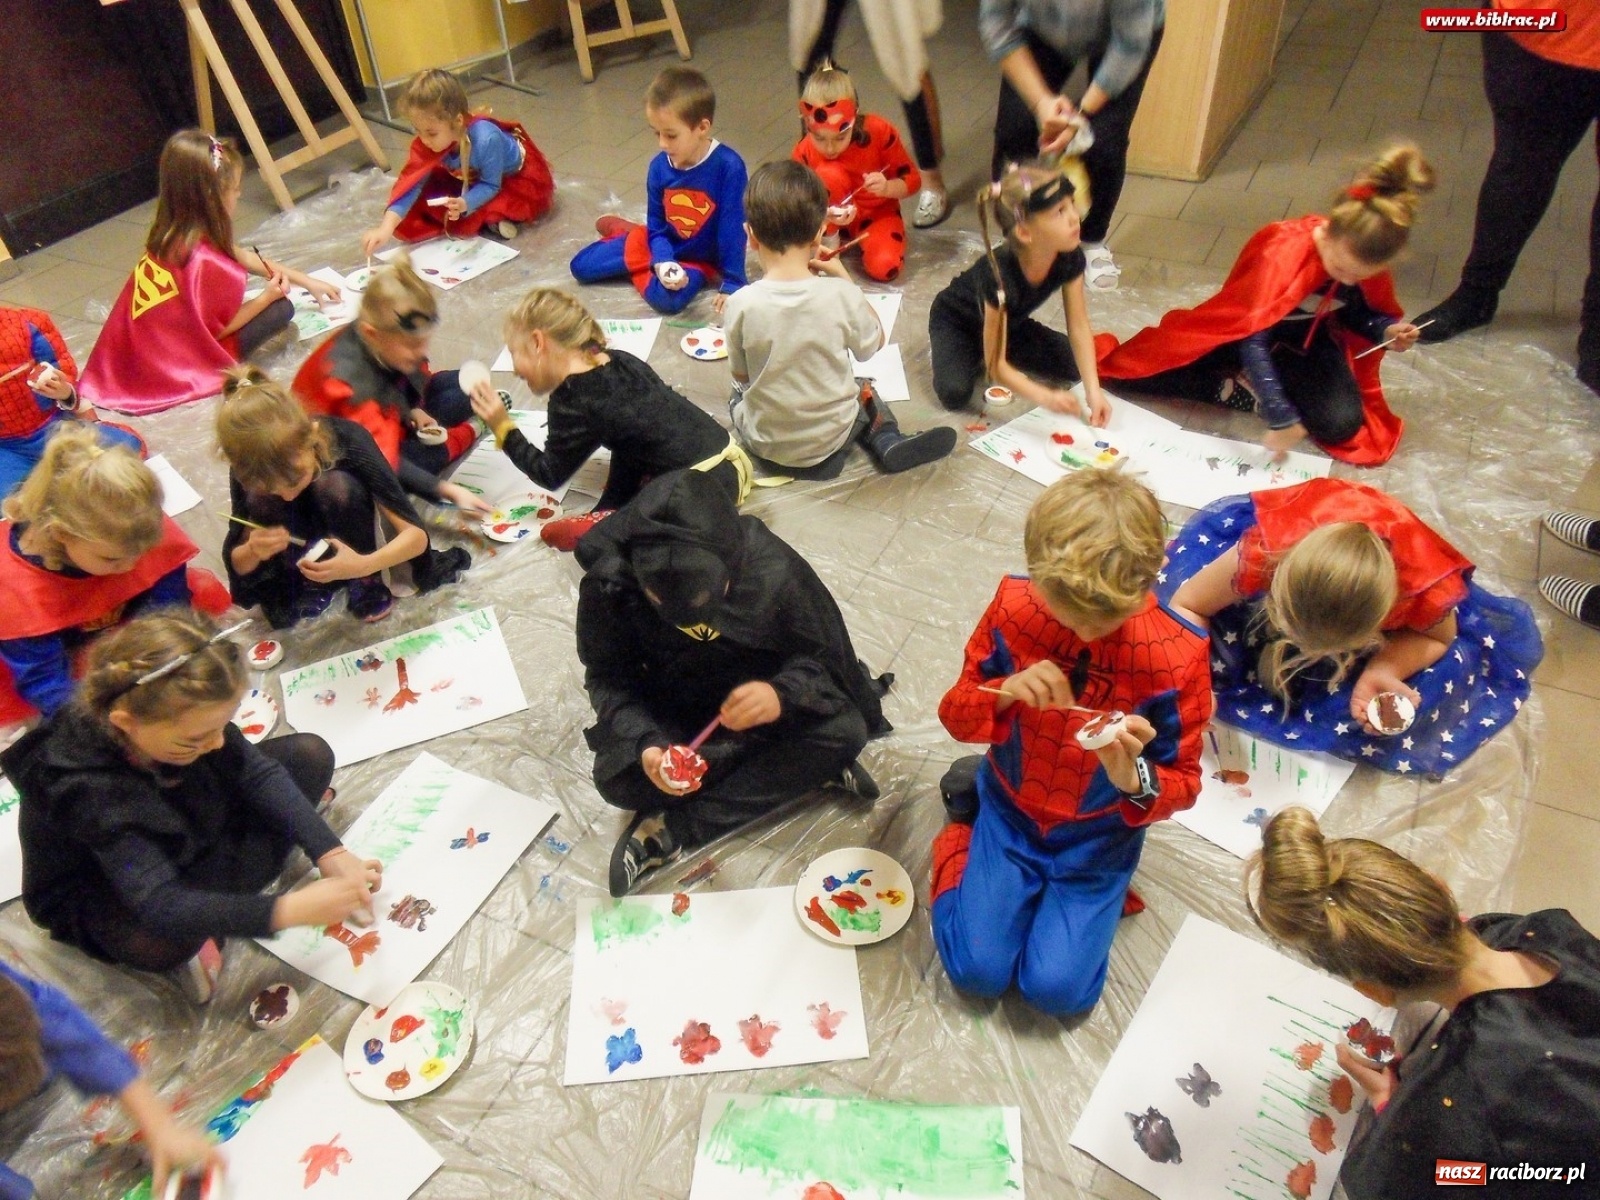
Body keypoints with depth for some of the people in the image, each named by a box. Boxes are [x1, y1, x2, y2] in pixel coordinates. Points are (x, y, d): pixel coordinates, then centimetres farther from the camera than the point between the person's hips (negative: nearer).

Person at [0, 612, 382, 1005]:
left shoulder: (182, 713, -25)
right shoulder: (89, 791, -39)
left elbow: (256, 770, -15)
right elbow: (163, 907, -43)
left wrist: (329, 852, -26)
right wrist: (289, 910, -52)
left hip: (188, 833, 7)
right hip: (109, 894, -6)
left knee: (310, 755, -7)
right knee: (160, 940, -41)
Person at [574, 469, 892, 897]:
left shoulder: (773, 570, -30)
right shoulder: (609, 582, -28)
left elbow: (820, 655, -17)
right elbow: (608, 678, -15)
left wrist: (782, 694, -40)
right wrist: (646, 742, -35)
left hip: (758, 697, 1)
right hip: (673, 713, 0)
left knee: (845, 731, -26)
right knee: (617, 779, -27)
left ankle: (674, 830, -22)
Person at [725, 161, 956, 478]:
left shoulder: (741, 304, -20)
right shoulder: (841, 295, -19)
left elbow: (740, 373, -5)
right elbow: (875, 343, 0)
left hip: (765, 443, -2)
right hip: (830, 439, 2)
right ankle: (886, 441, 10)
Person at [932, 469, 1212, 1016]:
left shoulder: (1178, 657, -24)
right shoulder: (1014, 605, -19)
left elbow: (1183, 780, -11)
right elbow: (956, 713, -9)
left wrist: (1134, 779, -35)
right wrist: (1005, 693, -32)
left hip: (1099, 836, 0)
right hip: (1009, 811, 1)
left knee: (1056, 988, -11)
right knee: (977, 970, -7)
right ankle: (962, 832, 19)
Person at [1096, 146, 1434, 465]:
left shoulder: (1367, 262, -19)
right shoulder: (1284, 253, -34)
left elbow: (1361, 313, 3)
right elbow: (1253, 339, -37)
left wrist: (1387, 331, -21)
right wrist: (1281, 417, -41)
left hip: (1309, 340, 4)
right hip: (1246, 330, -3)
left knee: (1342, 423, -24)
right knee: (1147, 371, -20)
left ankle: (1251, 384, -4)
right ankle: (1234, 383, -1)